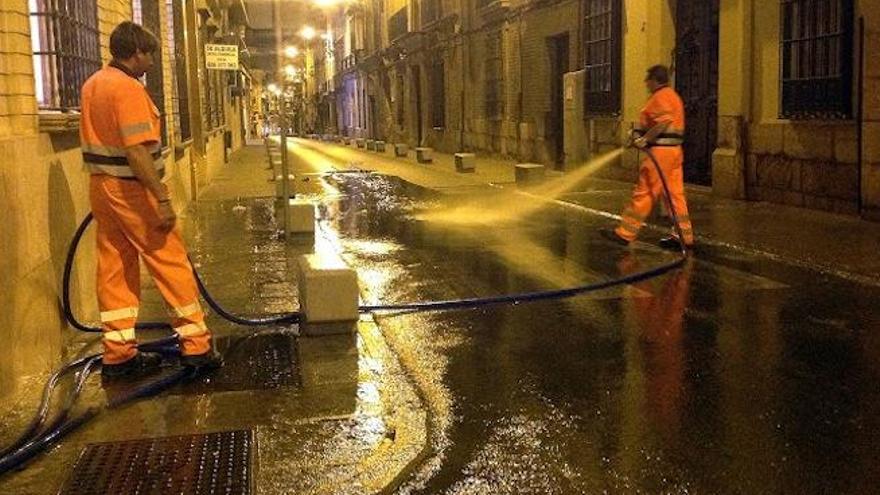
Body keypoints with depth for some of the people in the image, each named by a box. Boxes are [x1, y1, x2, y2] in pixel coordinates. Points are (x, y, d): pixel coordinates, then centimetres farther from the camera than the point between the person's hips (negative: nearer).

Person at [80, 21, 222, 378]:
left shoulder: (93, 85, 13)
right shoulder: (128, 88, -16)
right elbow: (137, 151, -23)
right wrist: (162, 199, -23)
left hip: (101, 186, 9)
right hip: (130, 188, -9)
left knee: (115, 269, 10)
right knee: (171, 264, -2)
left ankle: (119, 353, 14)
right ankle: (196, 345, 3)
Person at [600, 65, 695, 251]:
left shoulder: (660, 96, -10)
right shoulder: (673, 95, 22)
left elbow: (664, 122, -25)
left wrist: (645, 139, -20)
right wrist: (643, 133, 11)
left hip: (661, 150, -10)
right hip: (674, 149, 10)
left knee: (643, 193, -7)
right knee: (675, 193, 9)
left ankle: (625, 233, -3)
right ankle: (684, 237, 10)